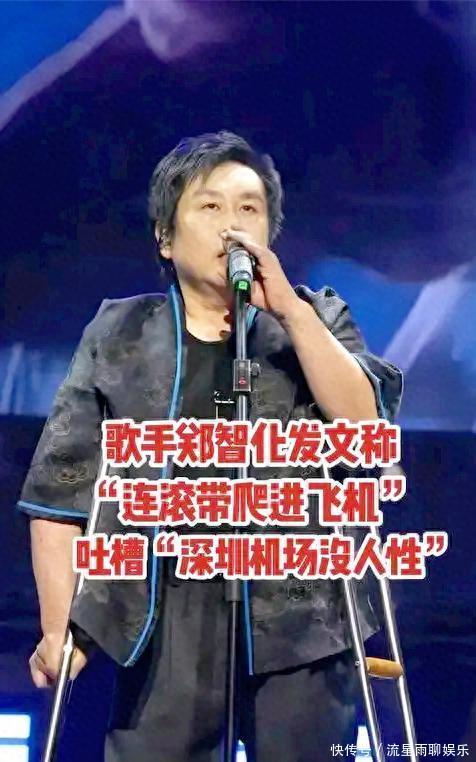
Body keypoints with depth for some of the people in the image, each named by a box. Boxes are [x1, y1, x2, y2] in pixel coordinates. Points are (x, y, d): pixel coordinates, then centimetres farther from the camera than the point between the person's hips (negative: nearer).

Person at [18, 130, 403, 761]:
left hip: (299, 622, 0)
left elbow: (365, 424, -5)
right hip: (164, 626, 0)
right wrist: (60, 625, -1)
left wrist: (289, 308, -11)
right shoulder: (117, 334, 11)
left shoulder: (317, 319, 12)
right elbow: (63, 481, 7)